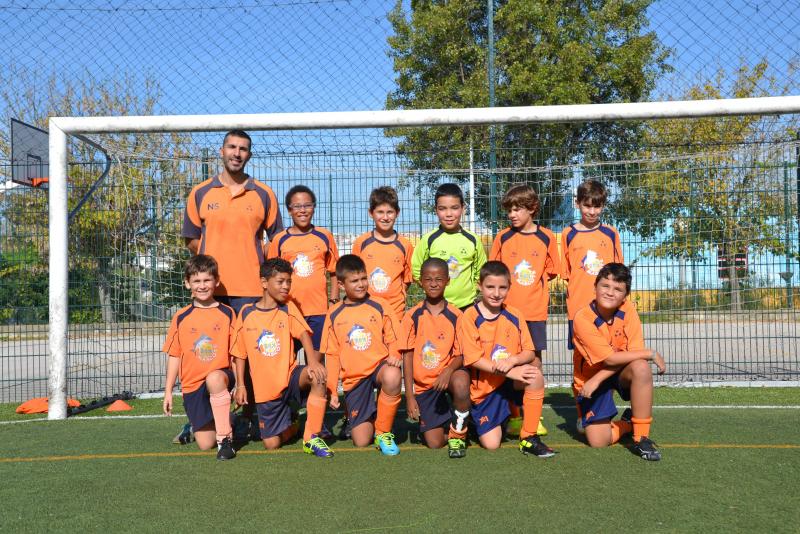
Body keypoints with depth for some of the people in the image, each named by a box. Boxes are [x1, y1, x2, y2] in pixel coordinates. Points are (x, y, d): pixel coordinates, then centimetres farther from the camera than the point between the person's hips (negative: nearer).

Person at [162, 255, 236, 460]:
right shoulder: (181, 318, 4)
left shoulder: (227, 313, 1)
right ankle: (195, 426, 36)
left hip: (220, 376, -2)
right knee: (205, 444, -2)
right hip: (192, 384, 2)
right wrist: (168, 391, 7)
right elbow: (174, 355, 8)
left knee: (214, 379, -40)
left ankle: (224, 437, -24)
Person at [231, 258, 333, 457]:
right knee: (271, 444, -1)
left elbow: (304, 334, -14)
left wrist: (313, 361, -32)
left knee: (317, 376, -35)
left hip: (290, 377, -1)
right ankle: (291, 426, 36)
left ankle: (311, 438, -24)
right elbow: (239, 353, 7)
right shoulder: (246, 313, 1)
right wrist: (240, 385, 0)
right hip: (265, 388, 1)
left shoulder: (288, 309, 1)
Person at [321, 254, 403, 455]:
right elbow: (332, 355, 7)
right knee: (361, 441, -6)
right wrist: (332, 390, 2)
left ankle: (383, 432, -16)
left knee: (392, 377, -40)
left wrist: (393, 356, -20)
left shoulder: (380, 306, 1)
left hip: (379, 366, -1)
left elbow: (393, 339, 3)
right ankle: (370, 416, 31)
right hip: (353, 378, 1)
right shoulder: (334, 315, 4)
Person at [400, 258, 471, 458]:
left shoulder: (455, 316, -4)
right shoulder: (412, 316, -3)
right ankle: (443, 418, 32)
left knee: (461, 383, -38)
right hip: (423, 384, 1)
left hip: (448, 375, -1)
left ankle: (458, 434, -11)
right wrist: (410, 396, -5)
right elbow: (407, 356, -2)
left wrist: (449, 370, -27)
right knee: (434, 443, -5)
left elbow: (460, 354, -4)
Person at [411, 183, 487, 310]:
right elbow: (417, 270, 2)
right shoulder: (428, 240, -6)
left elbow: (481, 271, 10)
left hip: (467, 305, 2)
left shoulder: (473, 240, -1)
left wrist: (471, 289, 0)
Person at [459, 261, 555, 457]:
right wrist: (509, 372, -25)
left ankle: (528, 438, -16)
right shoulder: (469, 317, -13)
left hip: (511, 381, 2)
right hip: (484, 389, -2)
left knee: (535, 375, -30)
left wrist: (511, 361, -25)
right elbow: (473, 359, -16)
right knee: (491, 444, -9)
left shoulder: (514, 316, 0)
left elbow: (529, 352, -2)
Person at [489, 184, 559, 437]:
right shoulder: (503, 237, 2)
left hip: (535, 311, 0)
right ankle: (514, 417, 16)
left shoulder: (546, 237, 2)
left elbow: (550, 272, 9)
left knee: (534, 362, 5)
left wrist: (535, 290, -1)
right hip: (507, 310, 0)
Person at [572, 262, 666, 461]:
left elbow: (633, 352, -18)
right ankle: (628, 424, 20)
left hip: (620, 373, 2)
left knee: (641, 367, -34)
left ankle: (641, 438, -18)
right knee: (599, 442, -14)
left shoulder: (628, 310, -12)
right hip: (589, 379, -2)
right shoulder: (583, 318, -23)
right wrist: (651, 354, -21)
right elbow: (609, 358, -26)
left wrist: (598, 379, -24)